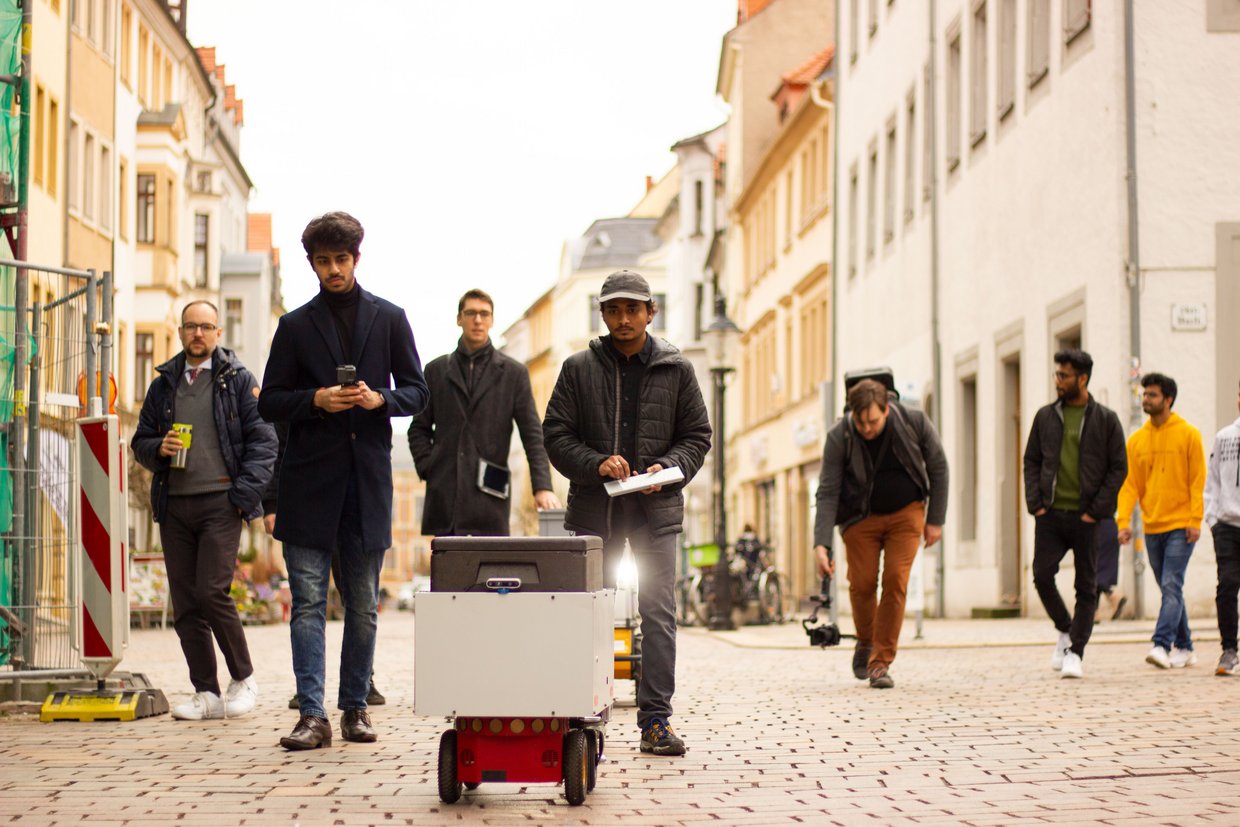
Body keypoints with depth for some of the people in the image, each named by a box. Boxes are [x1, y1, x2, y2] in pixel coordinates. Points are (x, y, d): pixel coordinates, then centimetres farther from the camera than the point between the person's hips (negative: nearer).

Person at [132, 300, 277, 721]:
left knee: (212, 592, -14)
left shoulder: (239, 381, 4)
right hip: (173, 505, 5)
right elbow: (141, 441, 20)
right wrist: (158, 448, -3)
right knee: (184, 603, 3)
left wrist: (242, 494, -12)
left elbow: (262, 441, -2)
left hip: (219, 502, -5)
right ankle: (206, 693, 10)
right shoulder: (164, 385, 16)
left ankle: (243, 678, 5)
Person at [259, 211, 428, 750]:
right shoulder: (296, 326, 7)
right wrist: (316, 400, -12)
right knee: (308, 601, -5)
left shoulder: (389, 319, 9)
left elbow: (416, 391, 9)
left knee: (363, 605, 7)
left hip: (368, 480, 1)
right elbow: (269, 403, 6)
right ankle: (312, 714, -6)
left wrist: (380, 399, -11)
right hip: (309, 482, -1)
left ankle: (355, 707, 18)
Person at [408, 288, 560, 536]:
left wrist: (542, 487, -9)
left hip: (489, 497, -1)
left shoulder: (513, 373, 8)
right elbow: (419, 429, 17)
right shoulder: (437, 370, 14)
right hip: (444, 495, 2)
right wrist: (427, 469, 0)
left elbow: (532, 434, 3)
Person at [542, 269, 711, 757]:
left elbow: (697, 436, 9)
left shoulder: (676, 370, 6)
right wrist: (596, 464, -14)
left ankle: (656, 720, -3)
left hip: (656, 509, 0)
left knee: (659, 612, -6)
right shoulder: (578, 369, 5)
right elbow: (556, 434, 3)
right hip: (593, 509, 0)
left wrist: (668, 468, -10)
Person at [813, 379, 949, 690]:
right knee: (862, 583, -4)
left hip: (906, 512, 0)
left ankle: (881, 662, -6)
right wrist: (821, 544, -27)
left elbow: (938, 467, -4)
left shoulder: (914, 423, -18)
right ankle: (865, 641, 26)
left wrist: (935, 520, -3)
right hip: (861, 516, 0)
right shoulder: (839, 437, -20)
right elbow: (828, 492, -19)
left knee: (896, 582, -12)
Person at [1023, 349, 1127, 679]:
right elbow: (1031, 461, 12)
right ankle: (1065, 630, 18)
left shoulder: (1105, 419, 0)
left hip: (1086, 516, -2)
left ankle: (1075, 652, 6)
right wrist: (1035, 502, -1)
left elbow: (1118, 468, 0)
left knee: (1086, 586, 1)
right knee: (1042, 575, -7)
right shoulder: (1045, 416, 8)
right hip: (1050, 513, 2)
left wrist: (1096, 510, -8)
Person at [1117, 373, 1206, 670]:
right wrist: (1124, 520, -6)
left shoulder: (1188, 434, -2)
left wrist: (1195, 520, -12)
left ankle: (1162, 645, -20)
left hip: (1180, 526, -5)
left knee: (1171, 586, -14)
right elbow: (1129, 483, 5)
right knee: (1170, 590, 10)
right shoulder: (1136, 440, 9)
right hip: (1152, 526, 5)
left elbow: (1197, 480, -4)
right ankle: (1184, 648, 19)